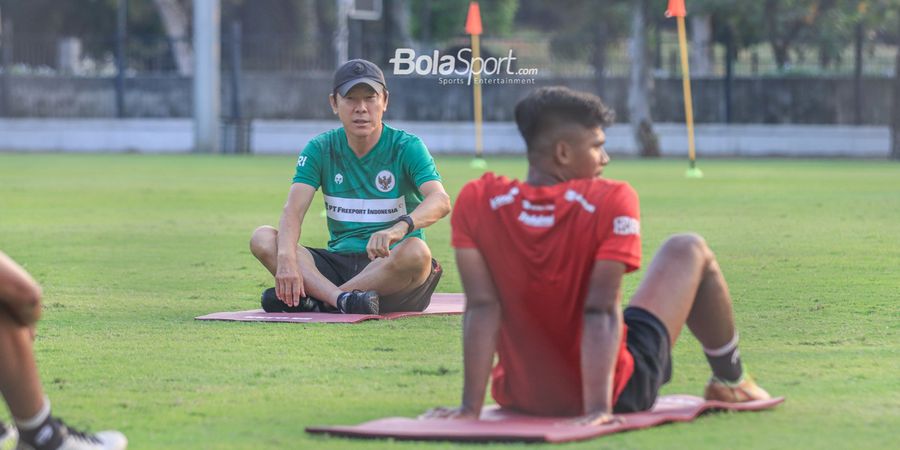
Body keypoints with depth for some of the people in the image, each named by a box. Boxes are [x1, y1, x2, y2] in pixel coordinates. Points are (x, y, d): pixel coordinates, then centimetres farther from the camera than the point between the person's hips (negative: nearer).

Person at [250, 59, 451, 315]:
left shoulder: (406, 147, -4)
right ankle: (343, 299, -38)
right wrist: (286, 257, -30)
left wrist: (400, 227, -44)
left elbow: (440, 201, -21)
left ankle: (315, 300, -30)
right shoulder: (320, 149, 6)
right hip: (339, 263, 3)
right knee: (262, 239, -17)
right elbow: (293, 210, -7)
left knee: (415, 251, -37)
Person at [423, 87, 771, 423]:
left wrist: (471, 406, -16)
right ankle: (730, 382, 36)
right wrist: (599, 407, -27)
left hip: (517, 397, 3)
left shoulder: (475, 201, -12)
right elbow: (601, 309, -24)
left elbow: (482, 306, -15)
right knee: (689, 251, 18)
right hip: (616, 395, -3)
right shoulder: (612, 201, -19)